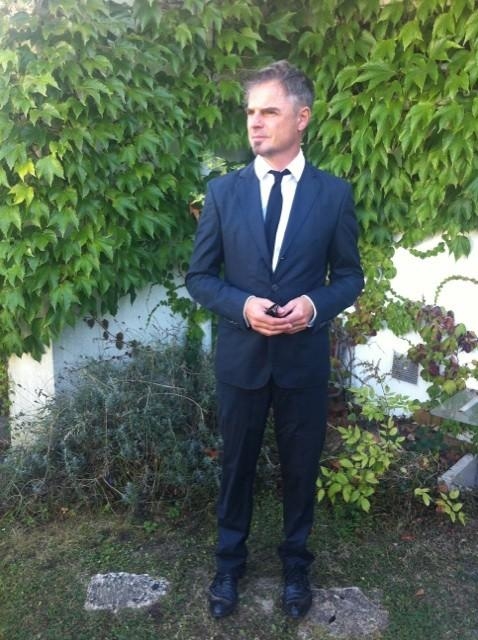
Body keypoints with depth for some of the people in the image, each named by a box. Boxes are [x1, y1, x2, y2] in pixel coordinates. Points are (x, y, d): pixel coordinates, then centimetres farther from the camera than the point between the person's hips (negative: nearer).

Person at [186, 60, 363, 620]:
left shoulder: (334, 194, -3)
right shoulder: (223, 190, -2)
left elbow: (349, 276, 3)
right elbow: (199, 276, 1)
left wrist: (315, 305, -18)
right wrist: (242, 306, -17)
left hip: (304, 359, 0)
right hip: (240, 357, 1)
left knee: (300, 468, 15)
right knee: (236, 466, 16)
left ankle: (296, 564, 39)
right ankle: (229, 562, 38)